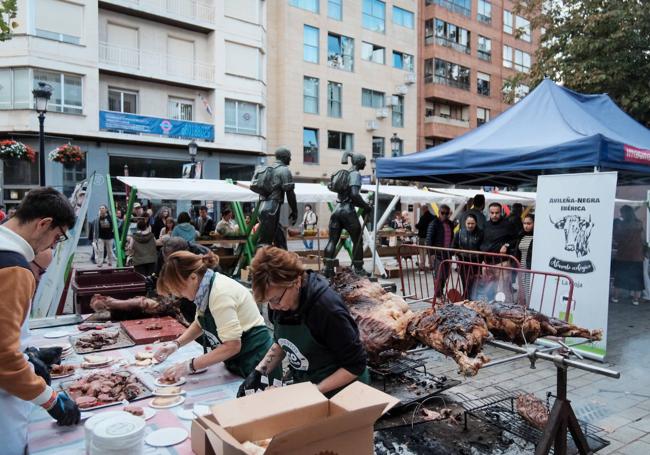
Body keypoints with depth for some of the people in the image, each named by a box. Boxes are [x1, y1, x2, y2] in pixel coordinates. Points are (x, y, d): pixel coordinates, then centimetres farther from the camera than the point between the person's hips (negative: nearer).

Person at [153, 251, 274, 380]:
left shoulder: (220, 293, -26)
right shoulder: (205, 287, 0)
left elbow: (232, 346, -27)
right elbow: (200, 323, 17)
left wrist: (189, 366, -22)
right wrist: (176, 343, 1)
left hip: (253, 358, -8)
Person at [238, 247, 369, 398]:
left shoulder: (328, 308, -30)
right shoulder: (279, 304, -11)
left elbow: (355, 365, -20)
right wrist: (259, 372, -4)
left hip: (339, 390, -5)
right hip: (304, 385, 6)